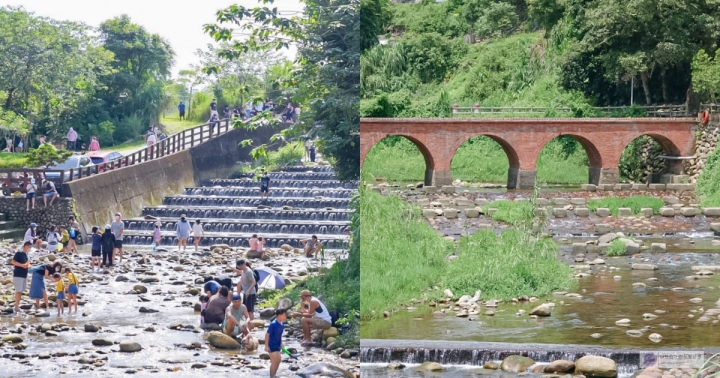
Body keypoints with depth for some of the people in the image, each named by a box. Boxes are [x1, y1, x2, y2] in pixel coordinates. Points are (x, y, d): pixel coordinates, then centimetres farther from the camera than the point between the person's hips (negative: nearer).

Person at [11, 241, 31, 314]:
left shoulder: (26, 255, 15)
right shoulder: (19, 253, -9)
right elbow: (13, 262, -16)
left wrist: (28, 266, 5)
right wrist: (22, 265, -22)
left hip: (24, 275, 8)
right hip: (18, 275, -8)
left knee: (21, 291, 9)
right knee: (18, 291, -11)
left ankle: (18, 305, 14)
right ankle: (16, 307, -10)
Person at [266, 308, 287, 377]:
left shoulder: (282, 324, 0)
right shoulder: (273, 324, -23)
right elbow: (267, 335, -19)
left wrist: (281, 344, 19)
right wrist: (266, 346, -19)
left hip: (277, 346, 8)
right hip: (272, 346, -8)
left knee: (278, 360, 15)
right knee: (274, 362, -5)